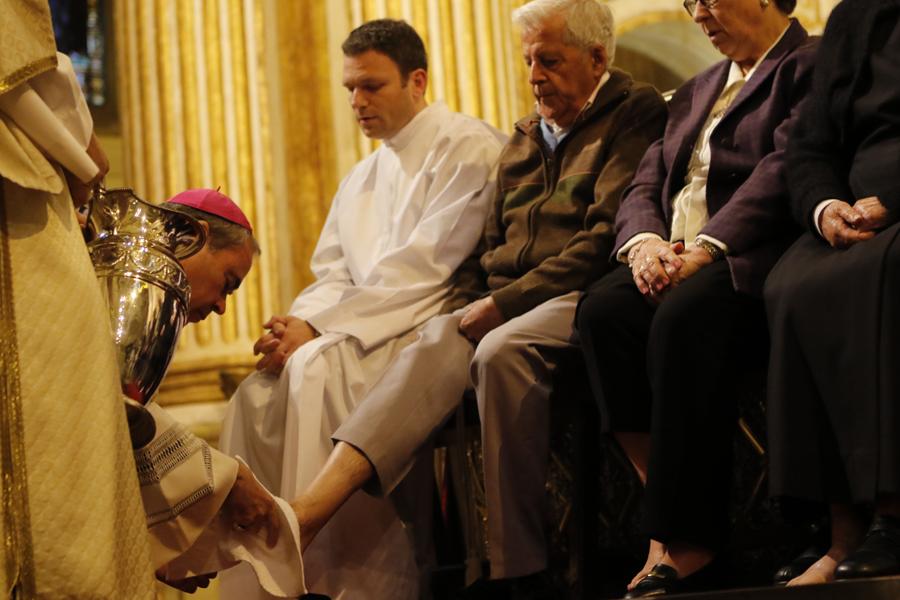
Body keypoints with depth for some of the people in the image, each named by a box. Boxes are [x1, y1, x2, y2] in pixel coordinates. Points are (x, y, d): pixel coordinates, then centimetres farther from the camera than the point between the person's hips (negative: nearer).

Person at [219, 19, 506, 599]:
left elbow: (422, 268, -15)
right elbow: (334, 274, 17)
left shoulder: (467, 148, -5)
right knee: (259, 395, -14)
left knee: (316, 371, -30)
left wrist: (317, 329, -18)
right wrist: (298, 322, -8)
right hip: (367, 330, 8)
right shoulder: (365, 177, 22)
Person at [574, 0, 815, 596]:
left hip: (751, 258, -7)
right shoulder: (696, 92, 28)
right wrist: (644, 241, -6)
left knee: (686, 314, -36)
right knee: (604, 308, -25)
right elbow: (647, 183, 18)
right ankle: (669, 531, -26)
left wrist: (705, 248, -23)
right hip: (672, 258, 7)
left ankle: (686, 543, -32)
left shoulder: (810, 66, 3)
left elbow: (781, 173, -12)